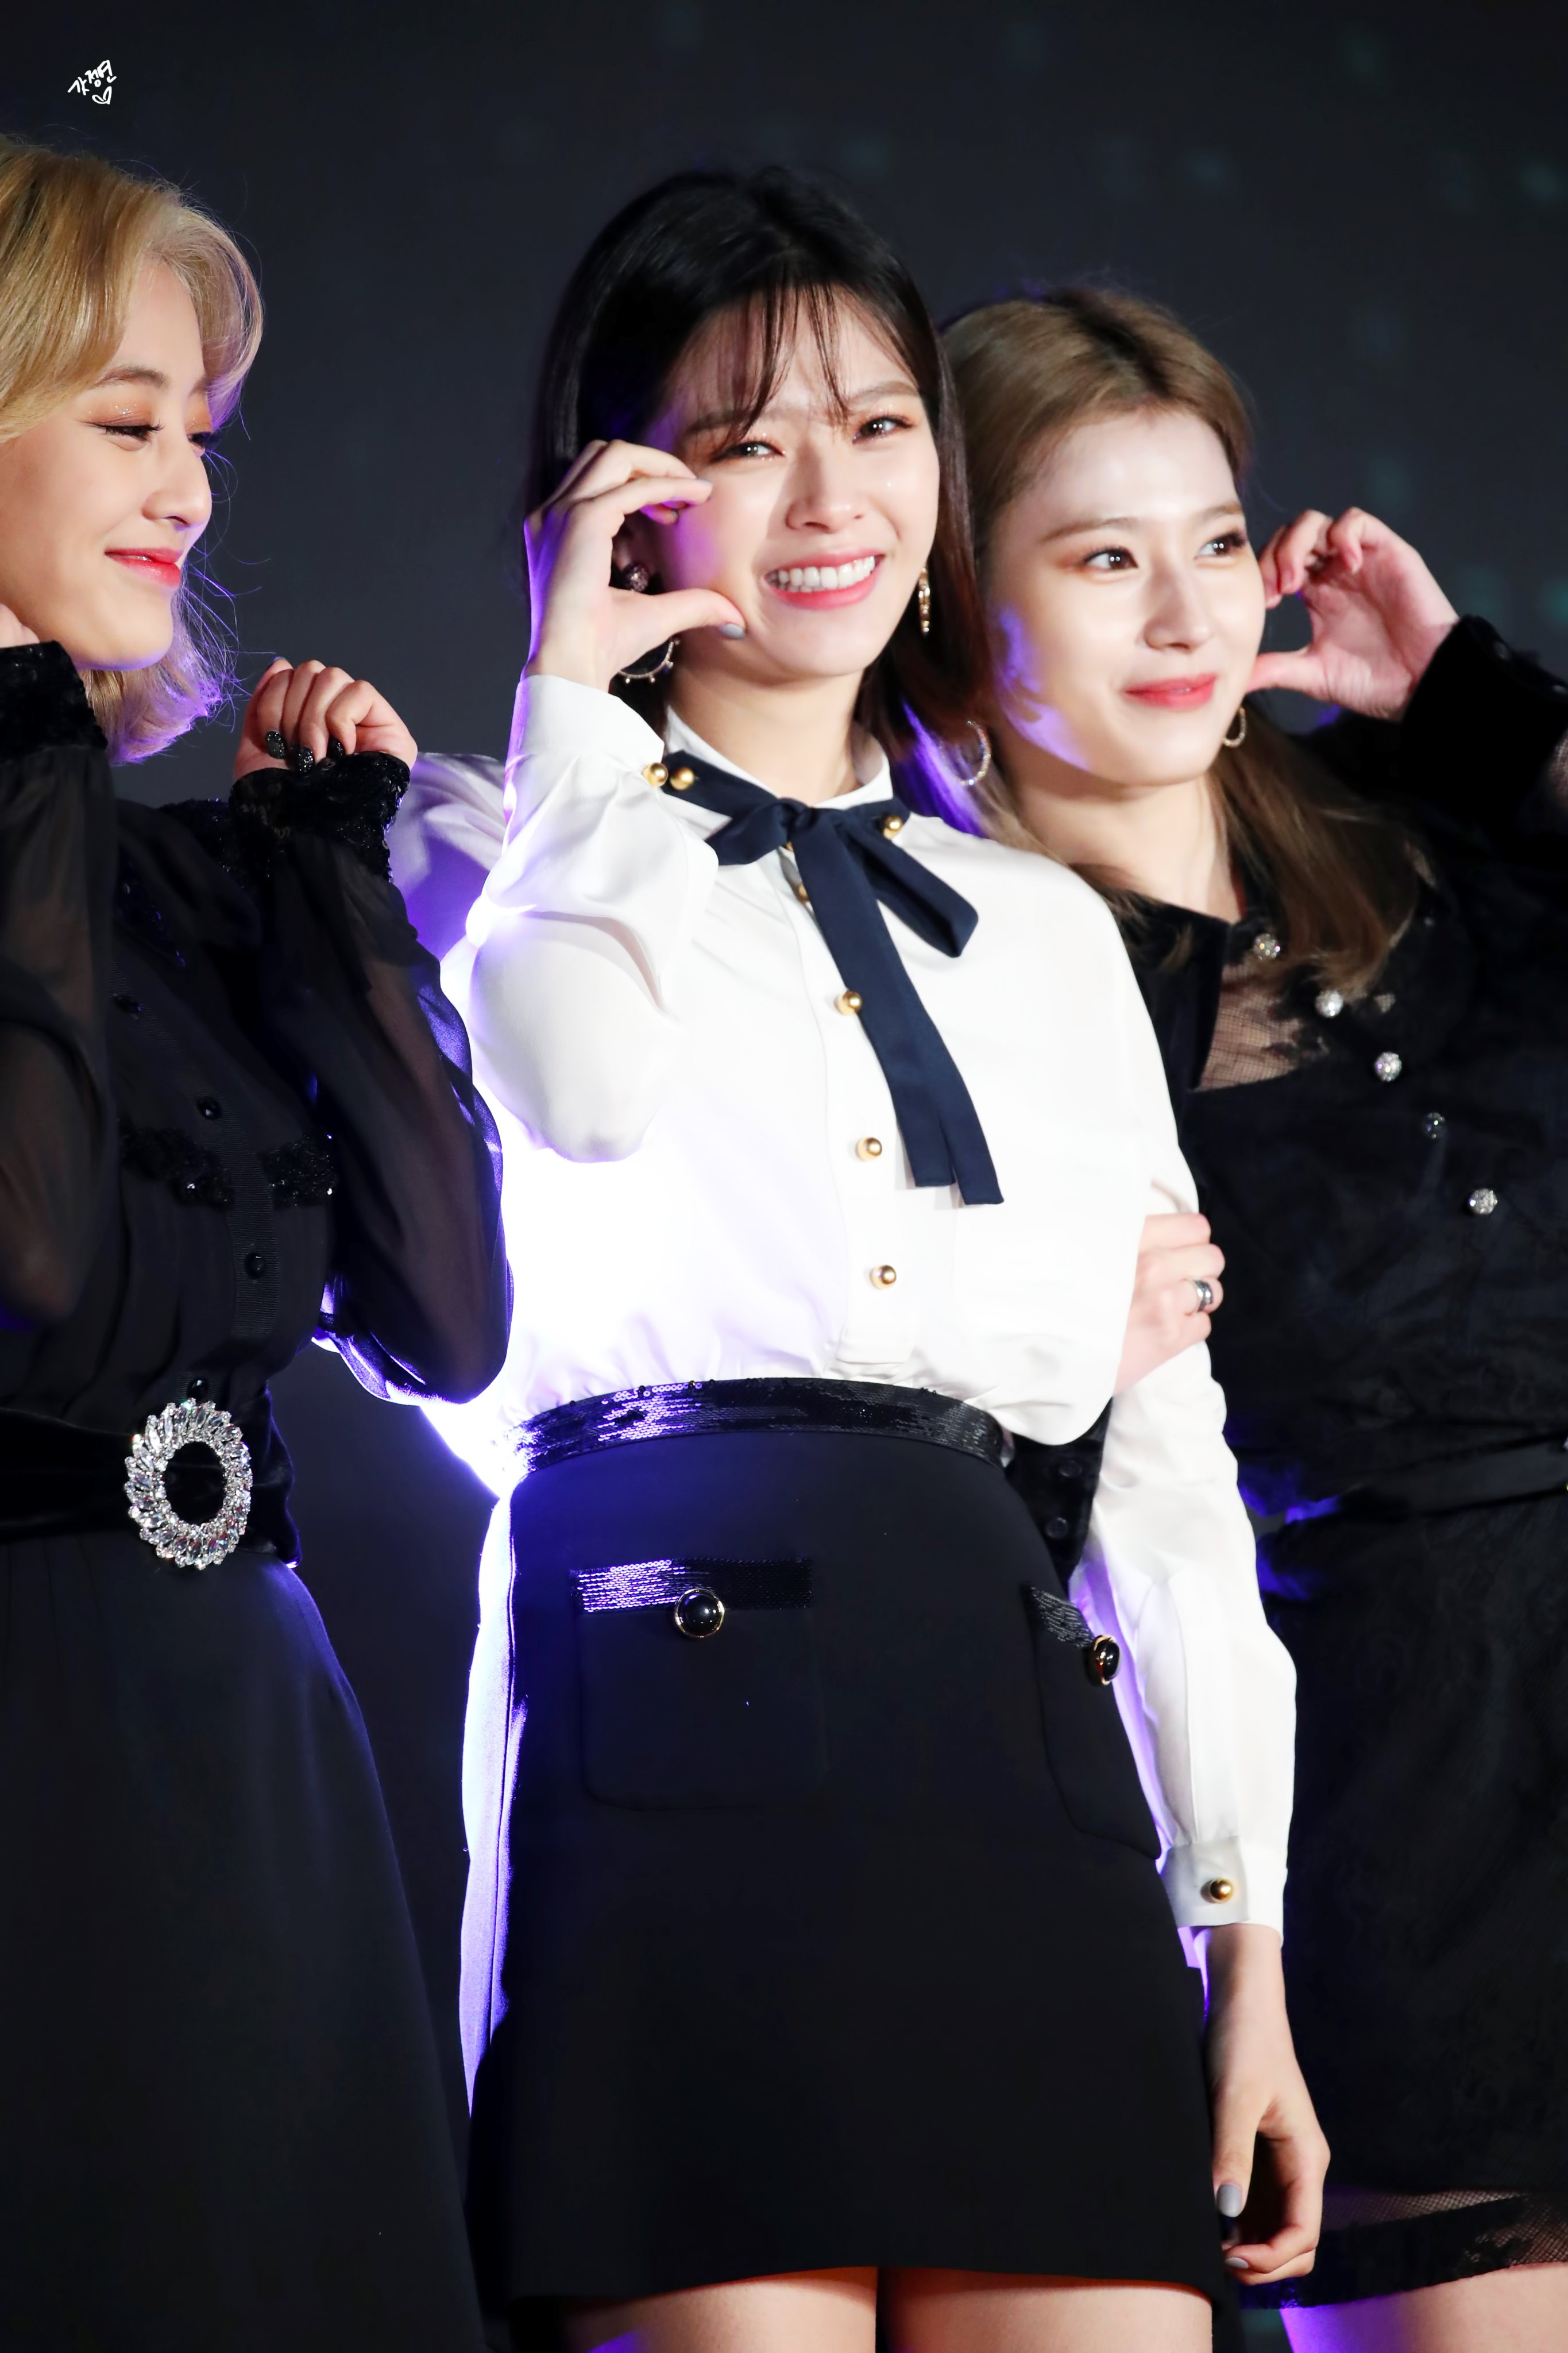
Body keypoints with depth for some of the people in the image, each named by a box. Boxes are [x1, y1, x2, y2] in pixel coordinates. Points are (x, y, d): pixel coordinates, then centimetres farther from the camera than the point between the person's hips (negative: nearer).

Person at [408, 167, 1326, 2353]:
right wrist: (584, 691, 0)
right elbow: (583, 1089, -14)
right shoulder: (510, 841, 12)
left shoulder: (1047, 933, 24)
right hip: (678, 1694, -4)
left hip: (1022, 1720, 4)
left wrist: (1249, 1933, 13)